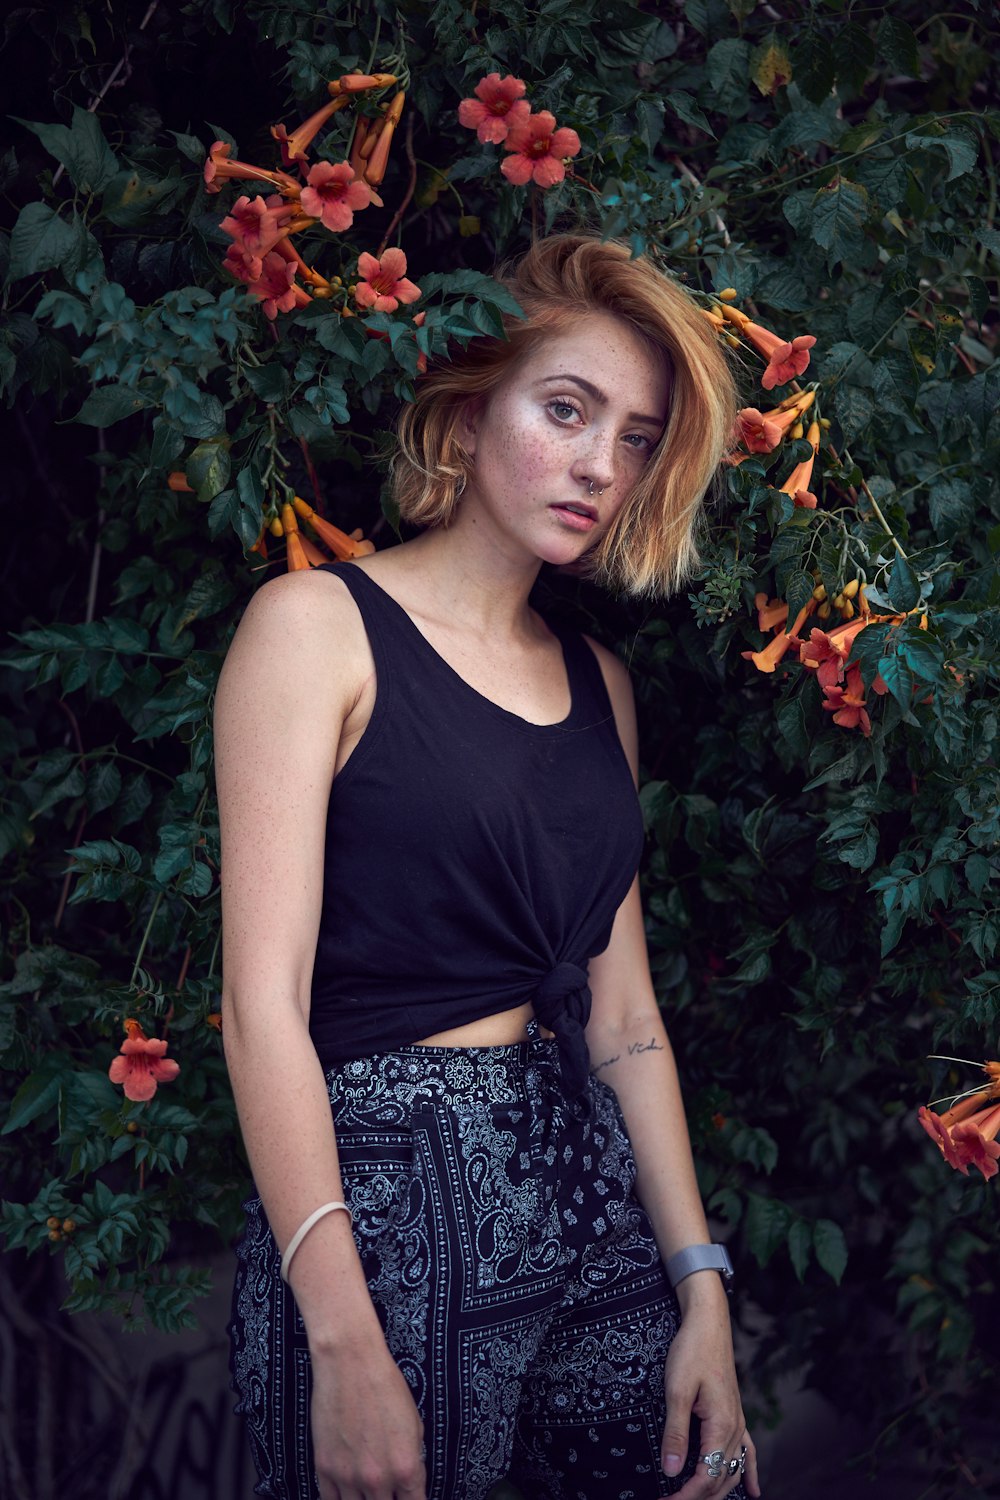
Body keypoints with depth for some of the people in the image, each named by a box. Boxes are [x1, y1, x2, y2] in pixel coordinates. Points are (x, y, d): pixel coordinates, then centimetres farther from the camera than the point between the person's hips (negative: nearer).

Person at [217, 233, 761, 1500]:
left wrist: (702, 1293, 5)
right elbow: (263, 1002, -12)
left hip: (590, 1193, 6)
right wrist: (345, 1345, -18)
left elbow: (622, 1015, 13)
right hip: (386, 1199, -6)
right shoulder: (317, 625, -5)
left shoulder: (595, 681, 14)